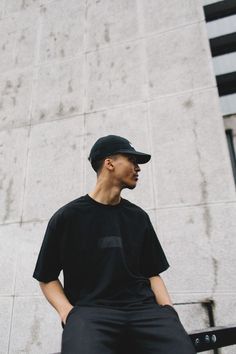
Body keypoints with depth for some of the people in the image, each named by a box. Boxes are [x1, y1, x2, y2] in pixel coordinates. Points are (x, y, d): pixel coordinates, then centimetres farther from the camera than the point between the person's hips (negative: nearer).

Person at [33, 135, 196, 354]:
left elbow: (152, 274, 15)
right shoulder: (66, 217, 5)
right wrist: (69, 313, -9)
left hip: (143, 307, 3)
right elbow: (47, 278, 8)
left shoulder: (138, 217, 14)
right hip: (89, 308, -3)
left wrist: (170, 313, -1)